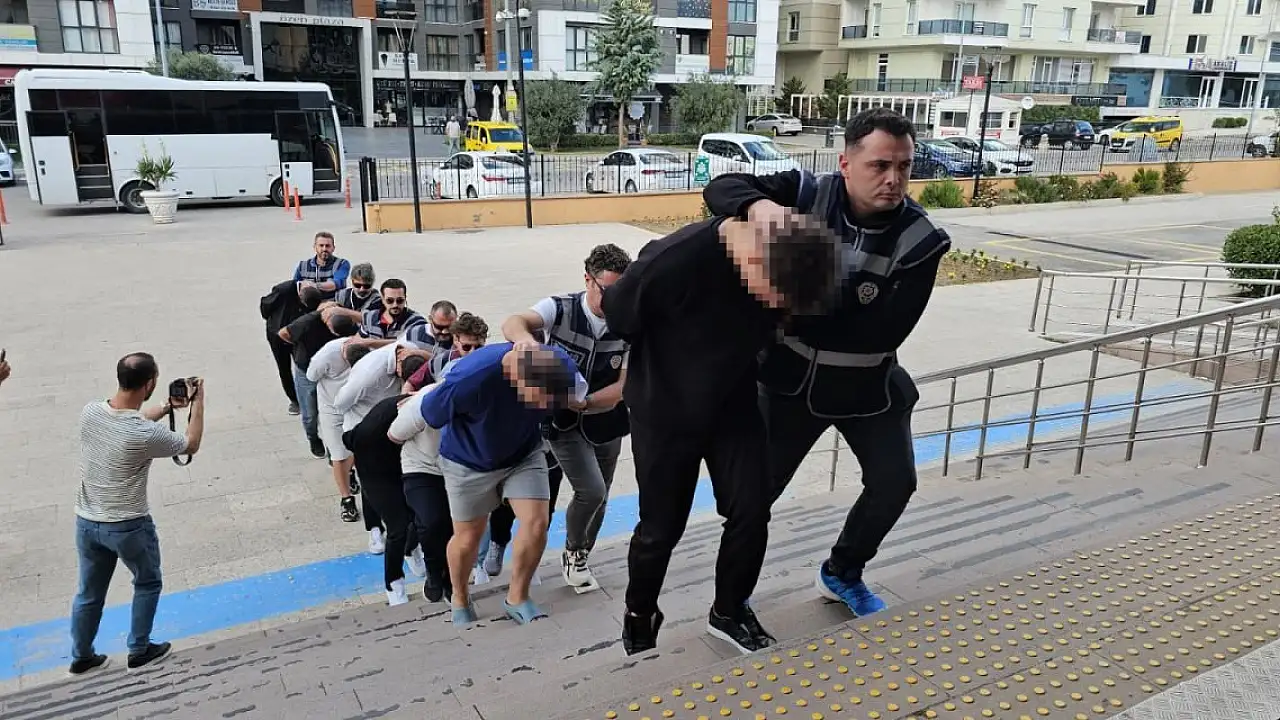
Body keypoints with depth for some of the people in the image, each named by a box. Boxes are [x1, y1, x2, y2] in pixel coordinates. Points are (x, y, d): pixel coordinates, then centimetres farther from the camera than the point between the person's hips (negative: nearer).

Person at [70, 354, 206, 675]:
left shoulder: (90, 412, -10)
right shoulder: (146, 435, -27)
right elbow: (191, 445, -7)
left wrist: (167, 407, 14)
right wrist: (198, 402, 2)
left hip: (86, 522, 6)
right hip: (128, 527, -6)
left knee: (89, 593, 23)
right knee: (148, 584, 20)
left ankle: (81, 657, 39)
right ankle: (139, 651, 31)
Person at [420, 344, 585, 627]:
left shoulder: (561, 367, -29)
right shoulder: (469, 378, -40)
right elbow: (431, 413, -18)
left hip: (524, 453, 3)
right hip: (469, 461, -2)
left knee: (537, 522, -9)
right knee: (468, 537, 9)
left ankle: (517, 598, 16)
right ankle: (460, 600, 38)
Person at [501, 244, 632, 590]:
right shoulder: (561, 308, -19)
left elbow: (621, 388, -16)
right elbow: (513, 322, -36)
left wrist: (583, 402, -32)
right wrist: (524, 337, -60)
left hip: (606, 422, 3)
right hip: (564, 421, -3)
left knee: (599, 498, 16)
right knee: (591, 491, -17)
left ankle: (579, 558, 42)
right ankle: (573, 552, 13)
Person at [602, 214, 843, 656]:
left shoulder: (788, 269, -20)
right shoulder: (673, 261, -35)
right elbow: (618, 316, -15)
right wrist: (665, 366, 1)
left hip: (735, 407, 4)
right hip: (665, 412, -3)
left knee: (752, 513, 3)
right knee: (661, 527, 7)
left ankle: (729, 612, 29)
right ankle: (639, 619, 34)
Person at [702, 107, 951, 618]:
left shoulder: (920, 242, -17)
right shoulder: (808, 194, -16)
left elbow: (883, 333, -23)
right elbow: (721, 188, -17)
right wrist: (759, 205, -40)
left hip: (866, 384, 2)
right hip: (791, 376, -1)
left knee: (894, 484, 8)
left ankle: (841, 573, 35)